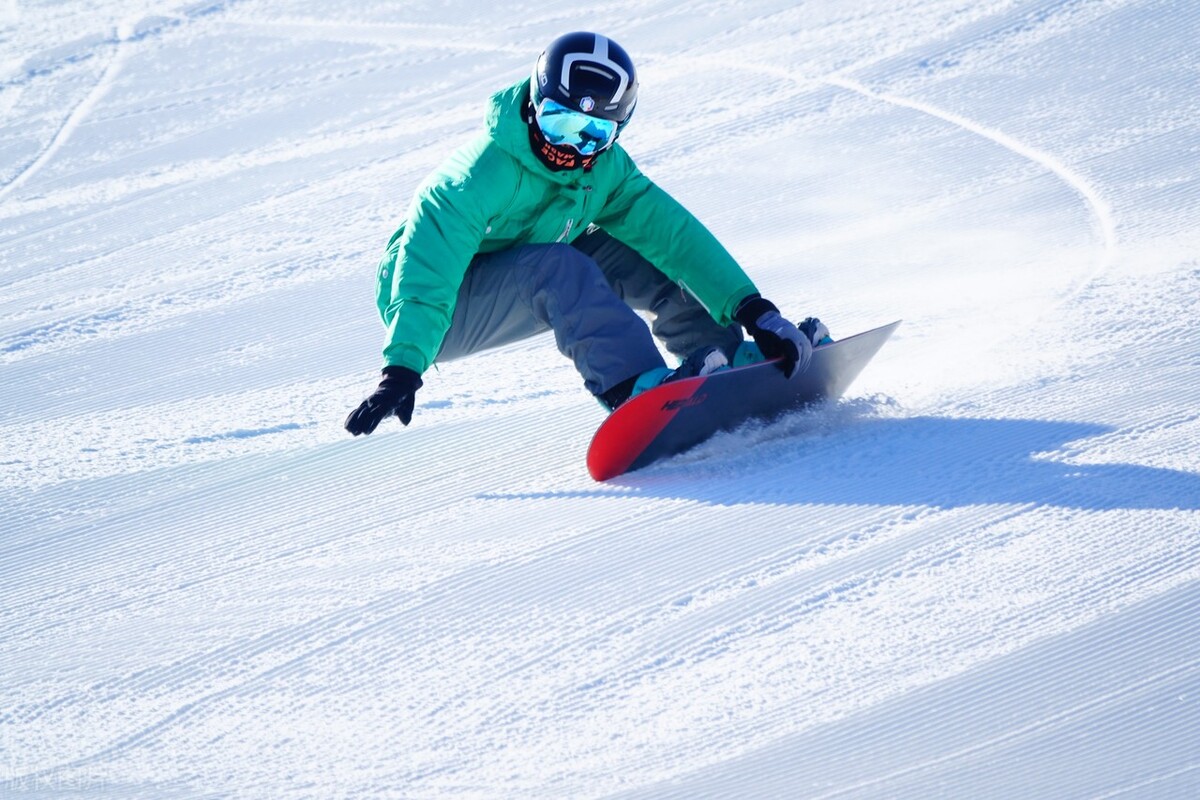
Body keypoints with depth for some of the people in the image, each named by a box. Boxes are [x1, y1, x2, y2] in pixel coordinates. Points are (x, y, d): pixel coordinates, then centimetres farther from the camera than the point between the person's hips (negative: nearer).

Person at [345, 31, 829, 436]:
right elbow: (430, 262, -36)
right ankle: (639, 389, -47)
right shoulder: (487, 172, -29)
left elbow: (673, 231, -9)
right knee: (559, 268, -33)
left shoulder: (605, 169, -7)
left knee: (640, 254, -5)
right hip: (437, 312, -7)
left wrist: (750, 308, -17)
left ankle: (743, 364, 0)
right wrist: (403, 368, -47)